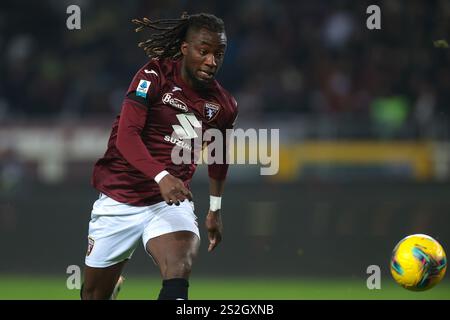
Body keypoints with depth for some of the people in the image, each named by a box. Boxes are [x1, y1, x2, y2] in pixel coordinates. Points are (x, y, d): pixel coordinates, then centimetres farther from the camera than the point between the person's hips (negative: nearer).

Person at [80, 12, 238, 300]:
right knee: (95, 294, 9)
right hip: (120, 198, -1)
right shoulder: (155, 76, -10)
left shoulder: (224, 106, 2)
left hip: (172, 202, 2)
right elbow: (126, 136, -22)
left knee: (179, 271, -30)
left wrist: (215, 209, 28)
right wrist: (161, 177, -36)